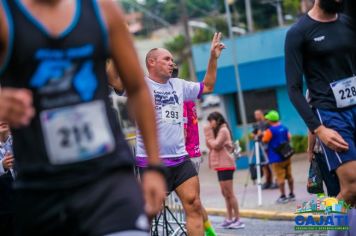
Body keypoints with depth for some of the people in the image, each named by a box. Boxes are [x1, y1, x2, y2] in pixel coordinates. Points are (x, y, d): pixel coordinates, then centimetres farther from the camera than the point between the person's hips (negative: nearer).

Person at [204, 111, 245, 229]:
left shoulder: (223, 130, -9)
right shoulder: (218, 131, 21)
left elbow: (215, 145, -18)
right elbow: (210, 146, 19)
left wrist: (208, 135, -9)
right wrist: (209, 134, 8)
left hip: (225, 165, -10)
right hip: (221, 165, 10)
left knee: (229, 193, -10)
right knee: (225, 193, 10)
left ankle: (238, 219, -10)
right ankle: (230, 218, 12)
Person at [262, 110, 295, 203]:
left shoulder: (270, 130, -14)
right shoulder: (284, 128, 7)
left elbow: (264, 141, -9)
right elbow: (289, 138, 15)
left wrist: (264, 134, 9)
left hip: (276, 158, -7)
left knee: (280, 177, -4)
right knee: (289, 176, 11)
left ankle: (283, 197, -4)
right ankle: (291, 194, 16)